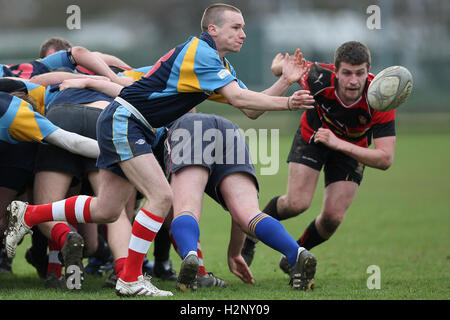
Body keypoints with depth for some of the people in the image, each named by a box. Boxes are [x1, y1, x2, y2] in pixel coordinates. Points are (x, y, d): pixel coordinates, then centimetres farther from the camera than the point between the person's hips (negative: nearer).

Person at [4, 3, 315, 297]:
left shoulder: (220, 65, 14)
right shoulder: (200, 52, -18)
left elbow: (250, 109, 9)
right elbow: (239, 98, -26)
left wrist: (285, 81, -1)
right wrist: (287, 103, -25)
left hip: (136, 128, 10)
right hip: (123, 120, -10)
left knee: (105, 211, 11)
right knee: (161, 196, -20)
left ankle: (28, 215, 26)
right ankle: (130, 279, -14)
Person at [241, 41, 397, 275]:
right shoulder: (320, 79, -35)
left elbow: (385, 159, -38)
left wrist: (339, 144, -46)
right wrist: (279, 66, 12)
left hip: (352, 147, 1)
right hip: (312, 134, -1)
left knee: (333, 216, -9)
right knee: (297, 203, -17)